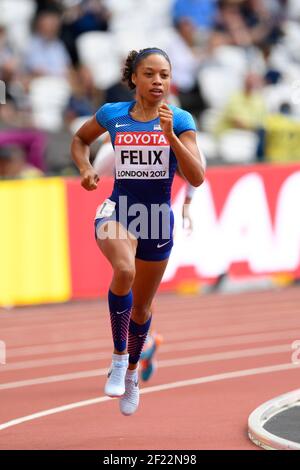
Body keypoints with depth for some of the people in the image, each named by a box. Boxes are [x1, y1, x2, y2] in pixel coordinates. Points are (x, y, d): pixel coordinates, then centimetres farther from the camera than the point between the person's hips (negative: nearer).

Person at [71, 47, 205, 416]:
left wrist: (170, 135, -25)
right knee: (124, 270, -35)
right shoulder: (112, 115, -3)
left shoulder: (179, 120, -6)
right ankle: (118, 356, -17)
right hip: (118, 209, -2)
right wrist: (85, 168, -2)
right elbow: (80, 140, 18)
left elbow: (197, 178, -15)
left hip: (157, 218, 2)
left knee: (141, 306, 16)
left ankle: (132, 372, 44)